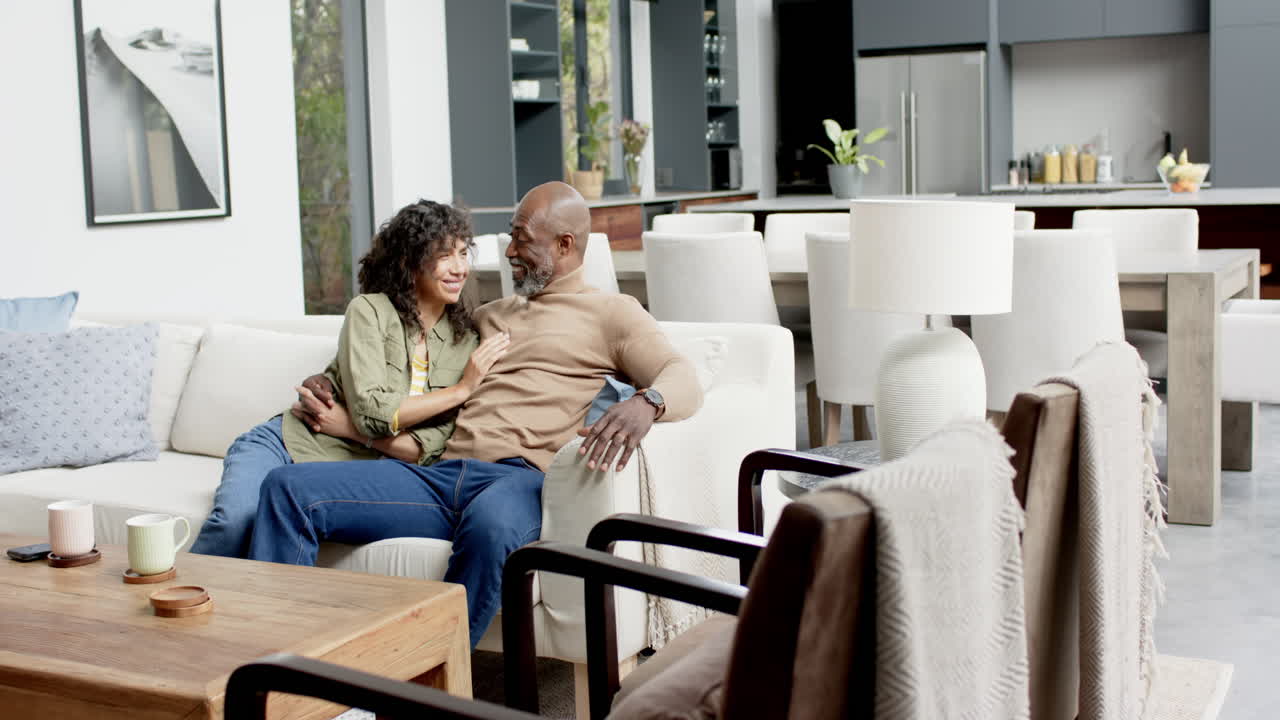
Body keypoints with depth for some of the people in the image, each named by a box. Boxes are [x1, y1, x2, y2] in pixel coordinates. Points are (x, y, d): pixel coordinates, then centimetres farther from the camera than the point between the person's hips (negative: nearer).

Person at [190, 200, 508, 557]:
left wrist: (346, 425, -15)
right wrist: (461, 389, -11)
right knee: (237, 518, -33)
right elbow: (371, 411, -16)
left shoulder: (465, 343, 5)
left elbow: (429, 450, -4)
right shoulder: (370, 311, -4)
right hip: (288, 443, -2)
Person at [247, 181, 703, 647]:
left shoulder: (609, 313, 14)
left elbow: (683, 381, -1)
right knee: (288, 487, -12)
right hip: (438, 475, 6)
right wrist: (329, 386, 22)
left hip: (518, 478, -6)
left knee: (490, 527, -44)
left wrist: (646, 403, -26)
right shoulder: (489, 317, 33)